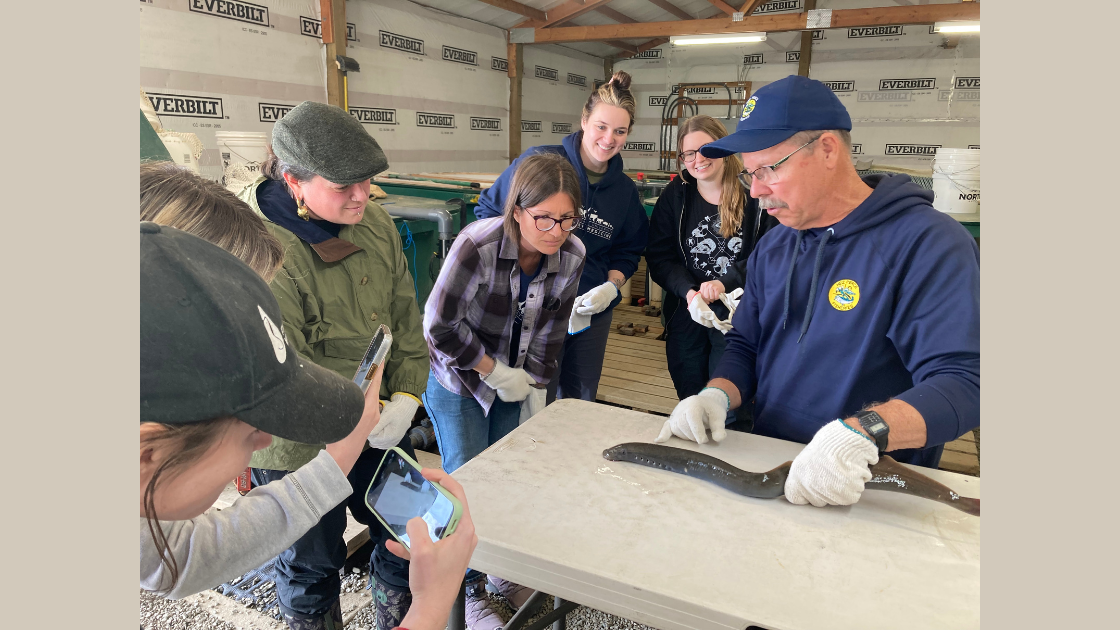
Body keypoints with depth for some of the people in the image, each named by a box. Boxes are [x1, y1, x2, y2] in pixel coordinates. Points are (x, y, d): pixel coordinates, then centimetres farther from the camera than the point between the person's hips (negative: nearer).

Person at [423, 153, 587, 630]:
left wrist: (535, 387, 0)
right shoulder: (477, 246, -29)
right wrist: (496, 372, -17)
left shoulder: (572, 255, -14)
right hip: (459, 384, -4)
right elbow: (440, 326, -23)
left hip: (516, 386, 5)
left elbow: (550, 329, -2)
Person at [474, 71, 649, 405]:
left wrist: (612, 286, -6)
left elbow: (628, 251, 13)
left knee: (582, 400, 18)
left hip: (592, 314, 5)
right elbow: (488, 212, -3)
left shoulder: (625, 190, 4)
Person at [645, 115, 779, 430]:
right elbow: (659, 257, -1)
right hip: (686, 315, 3)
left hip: (738, 314, -3)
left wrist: (724, 284, -22)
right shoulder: (675, 197, 4)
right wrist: (689, 293, -18)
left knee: (731, 411, 0)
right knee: (690, 405, 15)